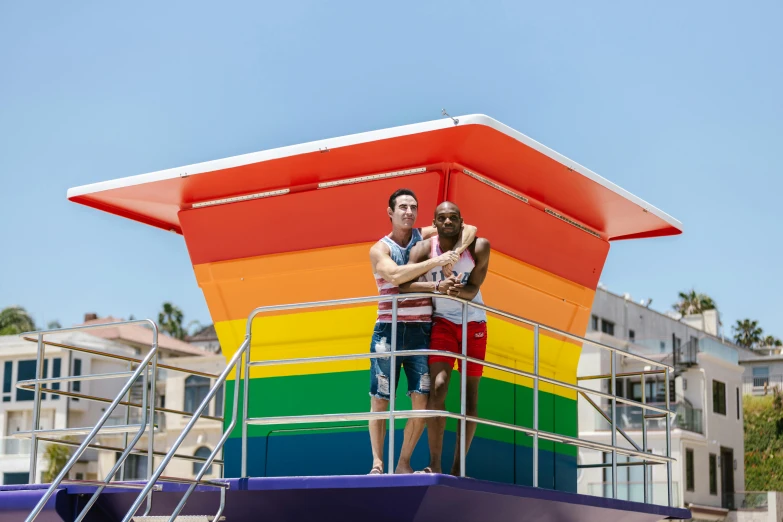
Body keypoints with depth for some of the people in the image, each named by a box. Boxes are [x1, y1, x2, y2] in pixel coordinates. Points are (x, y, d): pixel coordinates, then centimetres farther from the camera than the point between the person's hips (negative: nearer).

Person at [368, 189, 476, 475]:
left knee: (422, 401, -6)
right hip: (388, 330, -2)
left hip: (421, 330, 2)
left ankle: (404, 463, 4)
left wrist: (454, 253, -16)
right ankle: (377, 463, 3)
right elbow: (395, 276, -18)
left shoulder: (426, 236, 9)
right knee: (379, 399, -2)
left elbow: (469, 229, 3)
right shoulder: (379, 249, 1)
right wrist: (436, 261, -23)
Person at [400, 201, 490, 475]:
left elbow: (472, 290, -16)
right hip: (443, 322, -1)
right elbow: (402, 284, -24)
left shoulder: (478, 247, -11)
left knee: (470, 395, 1)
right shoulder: (424, 248, -12)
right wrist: (437, 286, -38)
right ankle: (434, 465, -18)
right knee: (438, 385, -19)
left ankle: (457, 468, 8)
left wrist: (457, 290, -38)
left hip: (474, 323, 1)